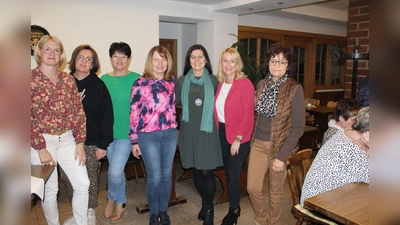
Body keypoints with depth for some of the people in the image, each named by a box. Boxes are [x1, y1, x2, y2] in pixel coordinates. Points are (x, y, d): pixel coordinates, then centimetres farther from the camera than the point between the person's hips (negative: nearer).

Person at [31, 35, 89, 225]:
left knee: (83, 184, 4)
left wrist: (80, 142, 0)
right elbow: (28, 118, -9)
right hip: (41, 141, -3)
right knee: (50, 190, 8)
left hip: (67, 140, 4)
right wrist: (41, 149, -12)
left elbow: (79, 111, 5)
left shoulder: (68, 79, 6)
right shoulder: (31, 78, -6)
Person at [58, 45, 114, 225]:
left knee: (89, 179, 8)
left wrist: (103, 144, -10)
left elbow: (107, 116, -7)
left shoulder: (98, 85, -5)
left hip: (91, 142, -3)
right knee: (66, 177, 9)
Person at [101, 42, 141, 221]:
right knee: (117, 171, 14)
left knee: (115, 171, -9)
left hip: (127, 133, -4)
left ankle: (111, 199, 22)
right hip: (108, 132, 4)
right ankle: (120, 202, 35)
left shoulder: (136, 79, -8)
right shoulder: (104, 80, 3)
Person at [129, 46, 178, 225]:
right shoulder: (140, 84, -8)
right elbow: (134, 113, -6)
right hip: (148, 136, -4)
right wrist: (134, 141, -5)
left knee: (167, 175, 12)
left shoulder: (172, 81, 5)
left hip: (170, 134, 4)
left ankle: (163, 210, 32)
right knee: (155, 177, 1)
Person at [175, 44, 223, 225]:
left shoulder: (213, 81, 0)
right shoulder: (182, 81, 4)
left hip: (207, 132, -2)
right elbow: (173, 103, 11)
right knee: (196, 171, 12)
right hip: (189, 132, 2)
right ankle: (204, 203, 34)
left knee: (206, 171, -3)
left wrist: (217, 125, -1)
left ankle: (209, 208, 20)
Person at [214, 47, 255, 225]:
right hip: (223, 133, 6)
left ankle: (234, 210, 26)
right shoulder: (220, 83, 5)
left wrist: (237, 139, -16)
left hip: (239, 136, -6)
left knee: (233, 174, 3)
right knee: (228, 172, 15)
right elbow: (217, 110, 7)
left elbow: (248, 115, -16)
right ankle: (234, 207, 34)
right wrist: (219, 131, -1)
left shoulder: (245, 84, -14)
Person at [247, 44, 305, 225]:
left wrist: (281, 156, -16)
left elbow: (298, 127, -14)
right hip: (258, 144, 4)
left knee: (275, 191, 12)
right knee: (252, 187, 6)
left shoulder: (295, 89, -13)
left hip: (280, 146, -4)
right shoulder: (261, 84, 2)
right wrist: (254, 137, 6)